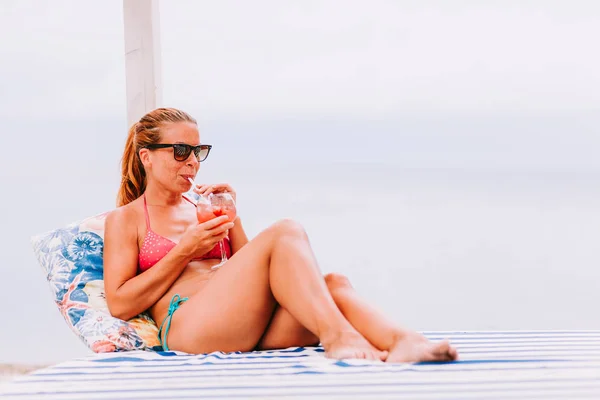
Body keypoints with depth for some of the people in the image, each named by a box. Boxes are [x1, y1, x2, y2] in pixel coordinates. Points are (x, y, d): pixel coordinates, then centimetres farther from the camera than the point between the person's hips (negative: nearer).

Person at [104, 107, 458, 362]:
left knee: (333, 283, -24)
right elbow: (120, 304, 1)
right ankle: (337, 336, -43)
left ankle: (402, 342, -52)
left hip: (248, 329, 6)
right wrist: (184, 251, -2)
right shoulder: (126, 219, 15)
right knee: (285, 233, -25)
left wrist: (232, 220, 11)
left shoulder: (202, 211, 30)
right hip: (186, 327, -6)